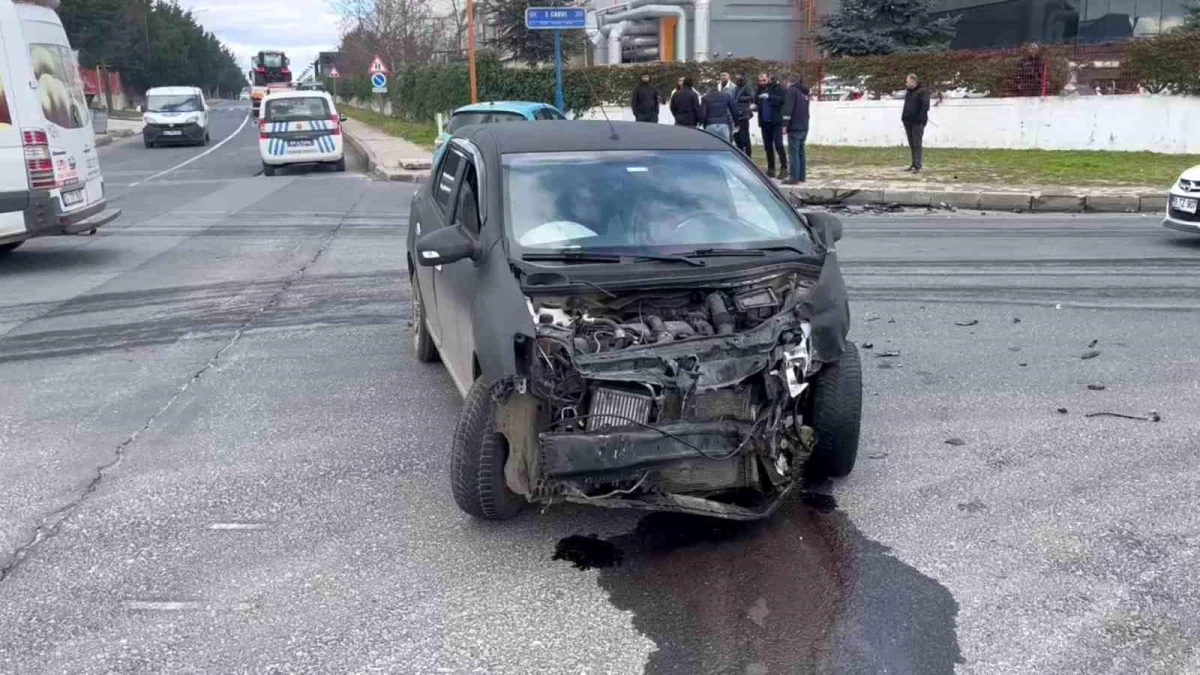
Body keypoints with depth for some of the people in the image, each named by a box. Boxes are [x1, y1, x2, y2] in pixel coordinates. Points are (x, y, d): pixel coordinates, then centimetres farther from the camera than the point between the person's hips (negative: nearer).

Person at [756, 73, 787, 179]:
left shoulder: (778, 88, -6)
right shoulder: (760, 90, 11)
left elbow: (783, 100, -19)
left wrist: (769, 97, -25)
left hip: (776, 122, -6)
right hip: (764, 122, 6)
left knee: (778, 145, -8)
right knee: (767, 146, 10)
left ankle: (784, 168, -4)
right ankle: (771, 168, 18)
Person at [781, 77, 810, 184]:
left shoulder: (792, 90, -5)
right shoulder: (805, 93, 20)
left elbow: (788, 108, -15)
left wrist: (785, 124, -17)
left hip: (795, 127, -8)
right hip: (804, 127, 8)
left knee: (793, 153, -8)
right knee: (801, 152, 13)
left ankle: (794, 178, -12)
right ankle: (802, 176, 15)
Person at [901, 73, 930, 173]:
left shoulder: (922, 92, -7)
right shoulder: (908, 93, 17)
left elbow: (925, 106, -15)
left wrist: (920, 118, -20)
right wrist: (904, 118, 15)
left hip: (917, 123, -8)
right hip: (908, 122, 8)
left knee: (917, 144, -10)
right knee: (911, 145, 11)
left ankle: (918, 166, -11)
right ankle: (914, 164, 17)